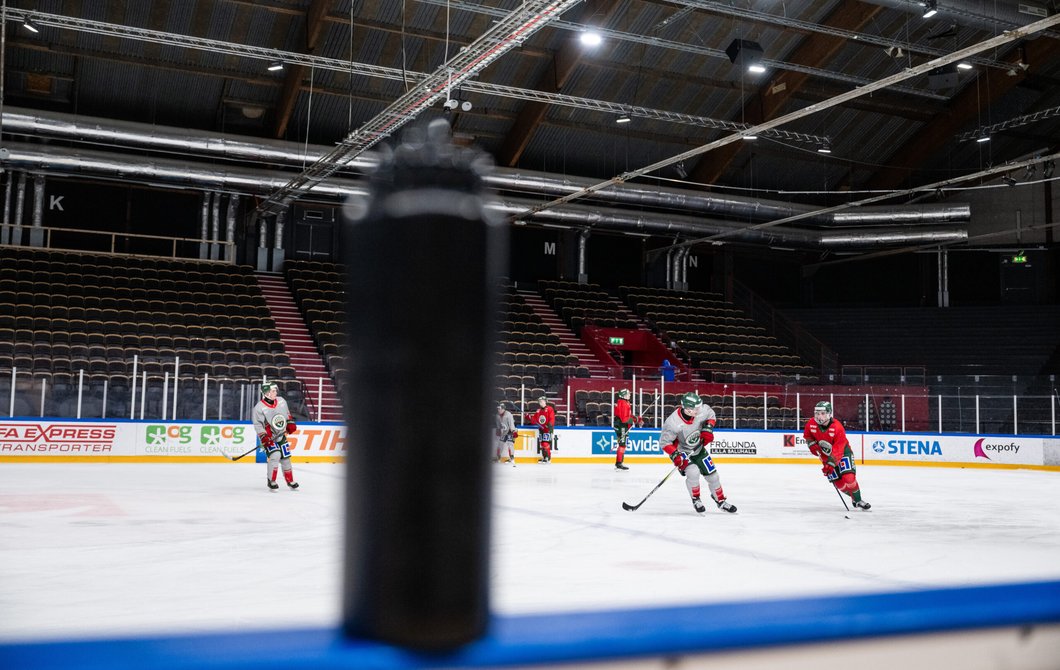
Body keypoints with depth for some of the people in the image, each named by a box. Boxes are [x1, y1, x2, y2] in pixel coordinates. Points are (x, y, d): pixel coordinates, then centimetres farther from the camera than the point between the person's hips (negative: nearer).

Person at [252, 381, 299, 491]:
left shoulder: (281, 401, -2)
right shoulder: (259, 408, -19)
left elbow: (287, 413, 17)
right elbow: (257, 425, -18)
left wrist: (290, 424, 7)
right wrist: (264, 438, -24)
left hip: (281, 436, 6)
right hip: (269, 437, -6)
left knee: (285, 457, 10)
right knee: (275, 455, -21)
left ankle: (290, 480, 25)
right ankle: (271, 481, -7)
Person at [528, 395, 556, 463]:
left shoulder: (549, 409, -6)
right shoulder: (538, 411, 15)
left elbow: (552, 418, -14)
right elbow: (534, 421, 15)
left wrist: (550, 424, -27)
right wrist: (530, 417, -1)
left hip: (548, 429, -7)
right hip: (541, 429, 7)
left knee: (546, 444, -15)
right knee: (542, 444, 9)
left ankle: (548, 458, -9)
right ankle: (544, 457, 19)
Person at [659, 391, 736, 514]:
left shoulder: (702, 410, -23)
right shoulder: (673, 423, -35)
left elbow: (711, 415, 1)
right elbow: (664, 441, -23)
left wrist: (708, 428, -15)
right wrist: (675, 456, -31)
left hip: (698, 448, 5)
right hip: (681, 451, -5)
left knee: (712, 474, 7)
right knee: (693, 472, -24)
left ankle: (720, 500, 30)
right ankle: (696, 500, 2)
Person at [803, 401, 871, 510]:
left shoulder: (837, 427, -29)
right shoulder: (811, 424, -15)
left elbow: (838, 450, -30)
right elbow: (807, 435, 9)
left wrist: (830, 464, -36)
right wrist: (812, 444, -10)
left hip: (843, 451, -4)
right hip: (825, 454, 4)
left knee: (848, 477, -21)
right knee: (838, 482, -4)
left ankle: (858, 500, -2)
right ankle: (854, 497, 18)